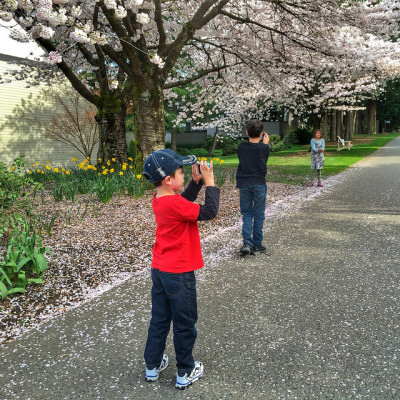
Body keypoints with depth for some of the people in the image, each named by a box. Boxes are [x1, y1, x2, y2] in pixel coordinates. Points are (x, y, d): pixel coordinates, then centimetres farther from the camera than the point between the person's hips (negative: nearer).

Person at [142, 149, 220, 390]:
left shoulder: (159, 199, 2)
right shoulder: (174, 204, -25)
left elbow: (185, 201, 16)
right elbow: (210, 211, -24)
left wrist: (197, 180, 5)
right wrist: (210, 182, -16)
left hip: (160, 271, 8)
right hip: (179, 274, -8)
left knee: (160, 319, 20)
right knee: (185, 324, 10)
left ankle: (153, 366, 35)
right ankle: (185, 373, 26)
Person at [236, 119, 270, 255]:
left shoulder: (241, 147, -2)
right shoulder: (264, 148, -6)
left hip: (244, 185, 2)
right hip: (259, 184, -1)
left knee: (247, 214, 10)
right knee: (259, 216, 9)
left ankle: (247, 242, -6)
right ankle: (257, 245, 15)